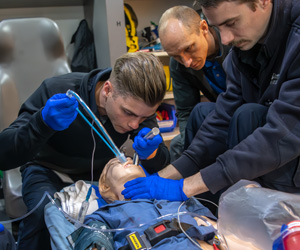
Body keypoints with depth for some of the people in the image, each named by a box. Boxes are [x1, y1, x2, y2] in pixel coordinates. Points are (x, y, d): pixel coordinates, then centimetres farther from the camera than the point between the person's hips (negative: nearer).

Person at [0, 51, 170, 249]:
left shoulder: (140, 104, -19)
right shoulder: (57, 91, -30)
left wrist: (151, 153, -40)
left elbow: (163, 161, -15)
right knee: (46, 213, -36)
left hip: (100, 171, 4)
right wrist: (43, 122, -52)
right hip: (49, 171, -3)